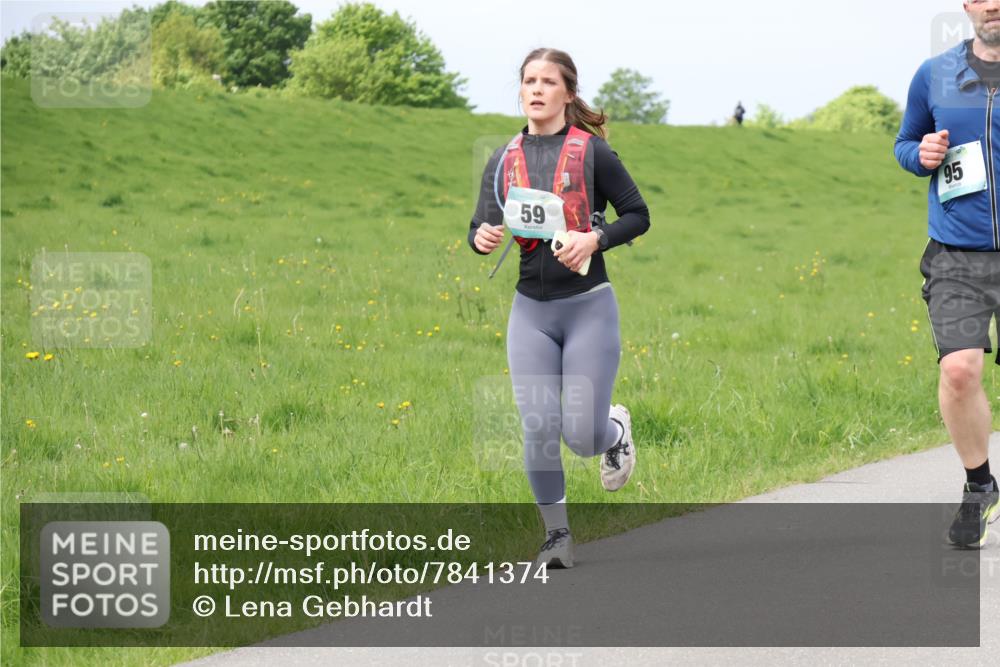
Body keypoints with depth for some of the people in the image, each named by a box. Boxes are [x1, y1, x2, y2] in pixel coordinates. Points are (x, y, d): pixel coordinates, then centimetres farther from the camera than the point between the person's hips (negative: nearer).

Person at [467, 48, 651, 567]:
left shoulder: (591, 152, -4)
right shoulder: (503, 160, 7)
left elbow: (638, 216, 0)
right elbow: (481, 228, 9)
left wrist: (595, 239, -18)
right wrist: (482, 238, -15)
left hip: (589, 306, -3)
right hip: (531, 309, 3)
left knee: (582, 434, -4)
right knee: (538, 430, -6)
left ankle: (615, 428, 33)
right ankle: (557, 535, 10)